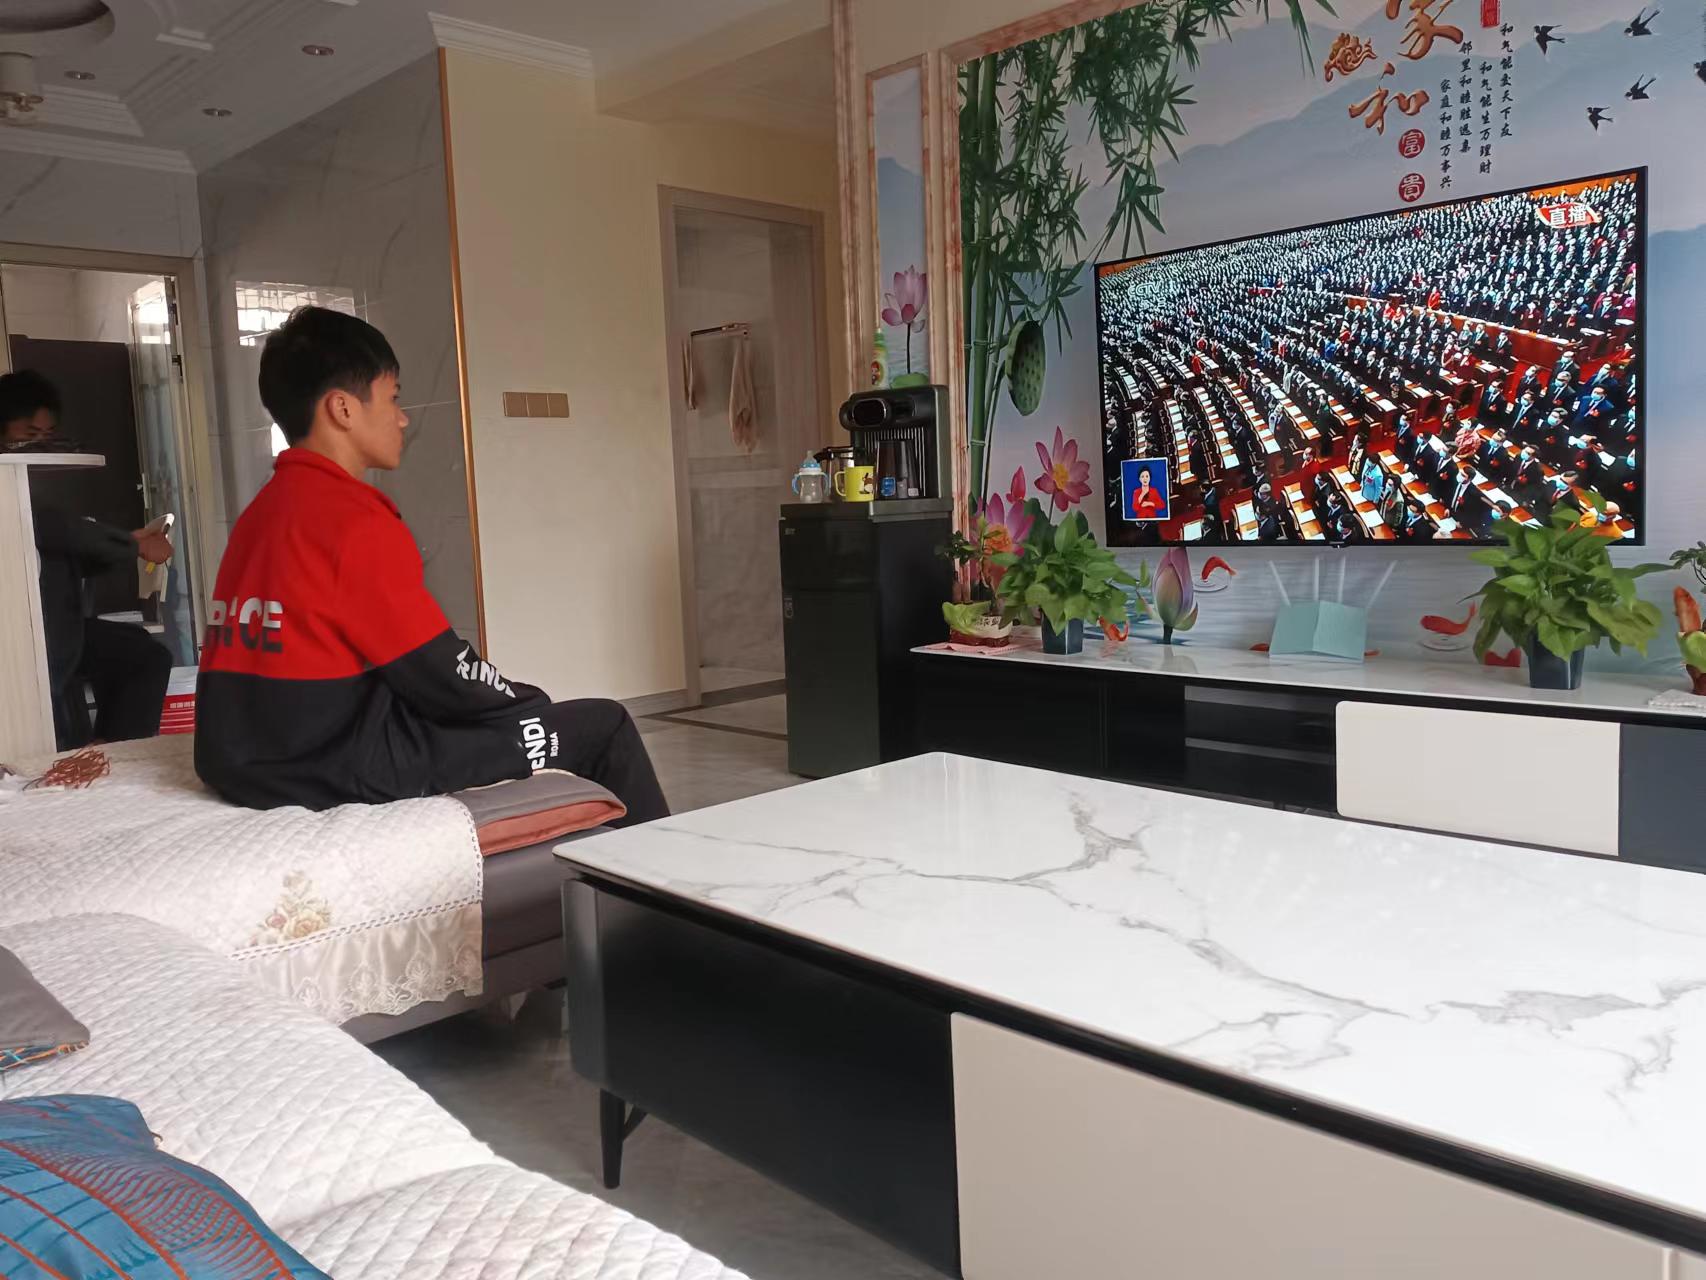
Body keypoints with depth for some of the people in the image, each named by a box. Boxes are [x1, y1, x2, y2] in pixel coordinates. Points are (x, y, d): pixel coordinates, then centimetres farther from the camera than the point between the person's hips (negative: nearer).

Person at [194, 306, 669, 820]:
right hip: (345, 767, -9)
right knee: (604, 728, -1)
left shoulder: (260, 513, 11)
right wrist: (533, 702, 6)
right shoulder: (356, 520, -16)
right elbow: (441, 677, -15)